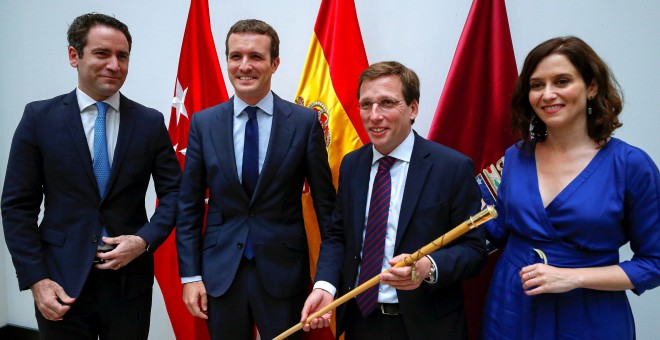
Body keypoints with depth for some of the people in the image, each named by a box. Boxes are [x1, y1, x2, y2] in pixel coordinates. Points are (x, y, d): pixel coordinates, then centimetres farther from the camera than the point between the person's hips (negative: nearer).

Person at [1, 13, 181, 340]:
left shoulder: (150, 122, 0)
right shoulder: (39, 117, -2)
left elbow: (174, 193, 3)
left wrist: (145, 240, -12)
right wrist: (35, 279, -7)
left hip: (129, 279, 1)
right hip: (62, 281, 0)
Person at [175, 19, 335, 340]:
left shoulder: (305, 121, -5)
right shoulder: (203, 123, 1)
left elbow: (325, 201, -1)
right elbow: (188, 206, 4)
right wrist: (190, 274, 0)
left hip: (284, 270, -1)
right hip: (220, 272, 2)